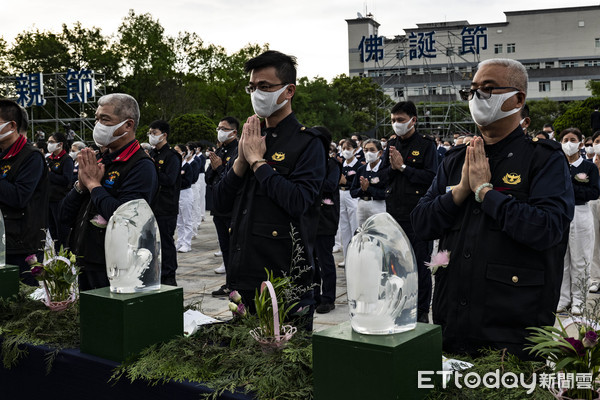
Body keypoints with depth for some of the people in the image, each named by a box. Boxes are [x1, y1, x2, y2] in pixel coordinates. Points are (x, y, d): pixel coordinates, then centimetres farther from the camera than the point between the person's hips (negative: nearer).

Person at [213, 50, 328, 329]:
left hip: (285, 277, -7)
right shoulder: (252, 140, 15)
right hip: (243, 275, 7)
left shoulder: (308, 143, -6)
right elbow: (221, 203, 11)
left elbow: (299, 201, -22)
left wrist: (257, 161, -13)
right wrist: (241, 161, -4)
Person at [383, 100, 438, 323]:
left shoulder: (426, 145, -2)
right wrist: (392, 168, -7)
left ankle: (422, 311, 8)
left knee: (420, 262, -2)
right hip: (394, 212, 5)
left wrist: (403, 167, -12)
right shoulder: (392, 146, 15)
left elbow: (431, 177, -13)